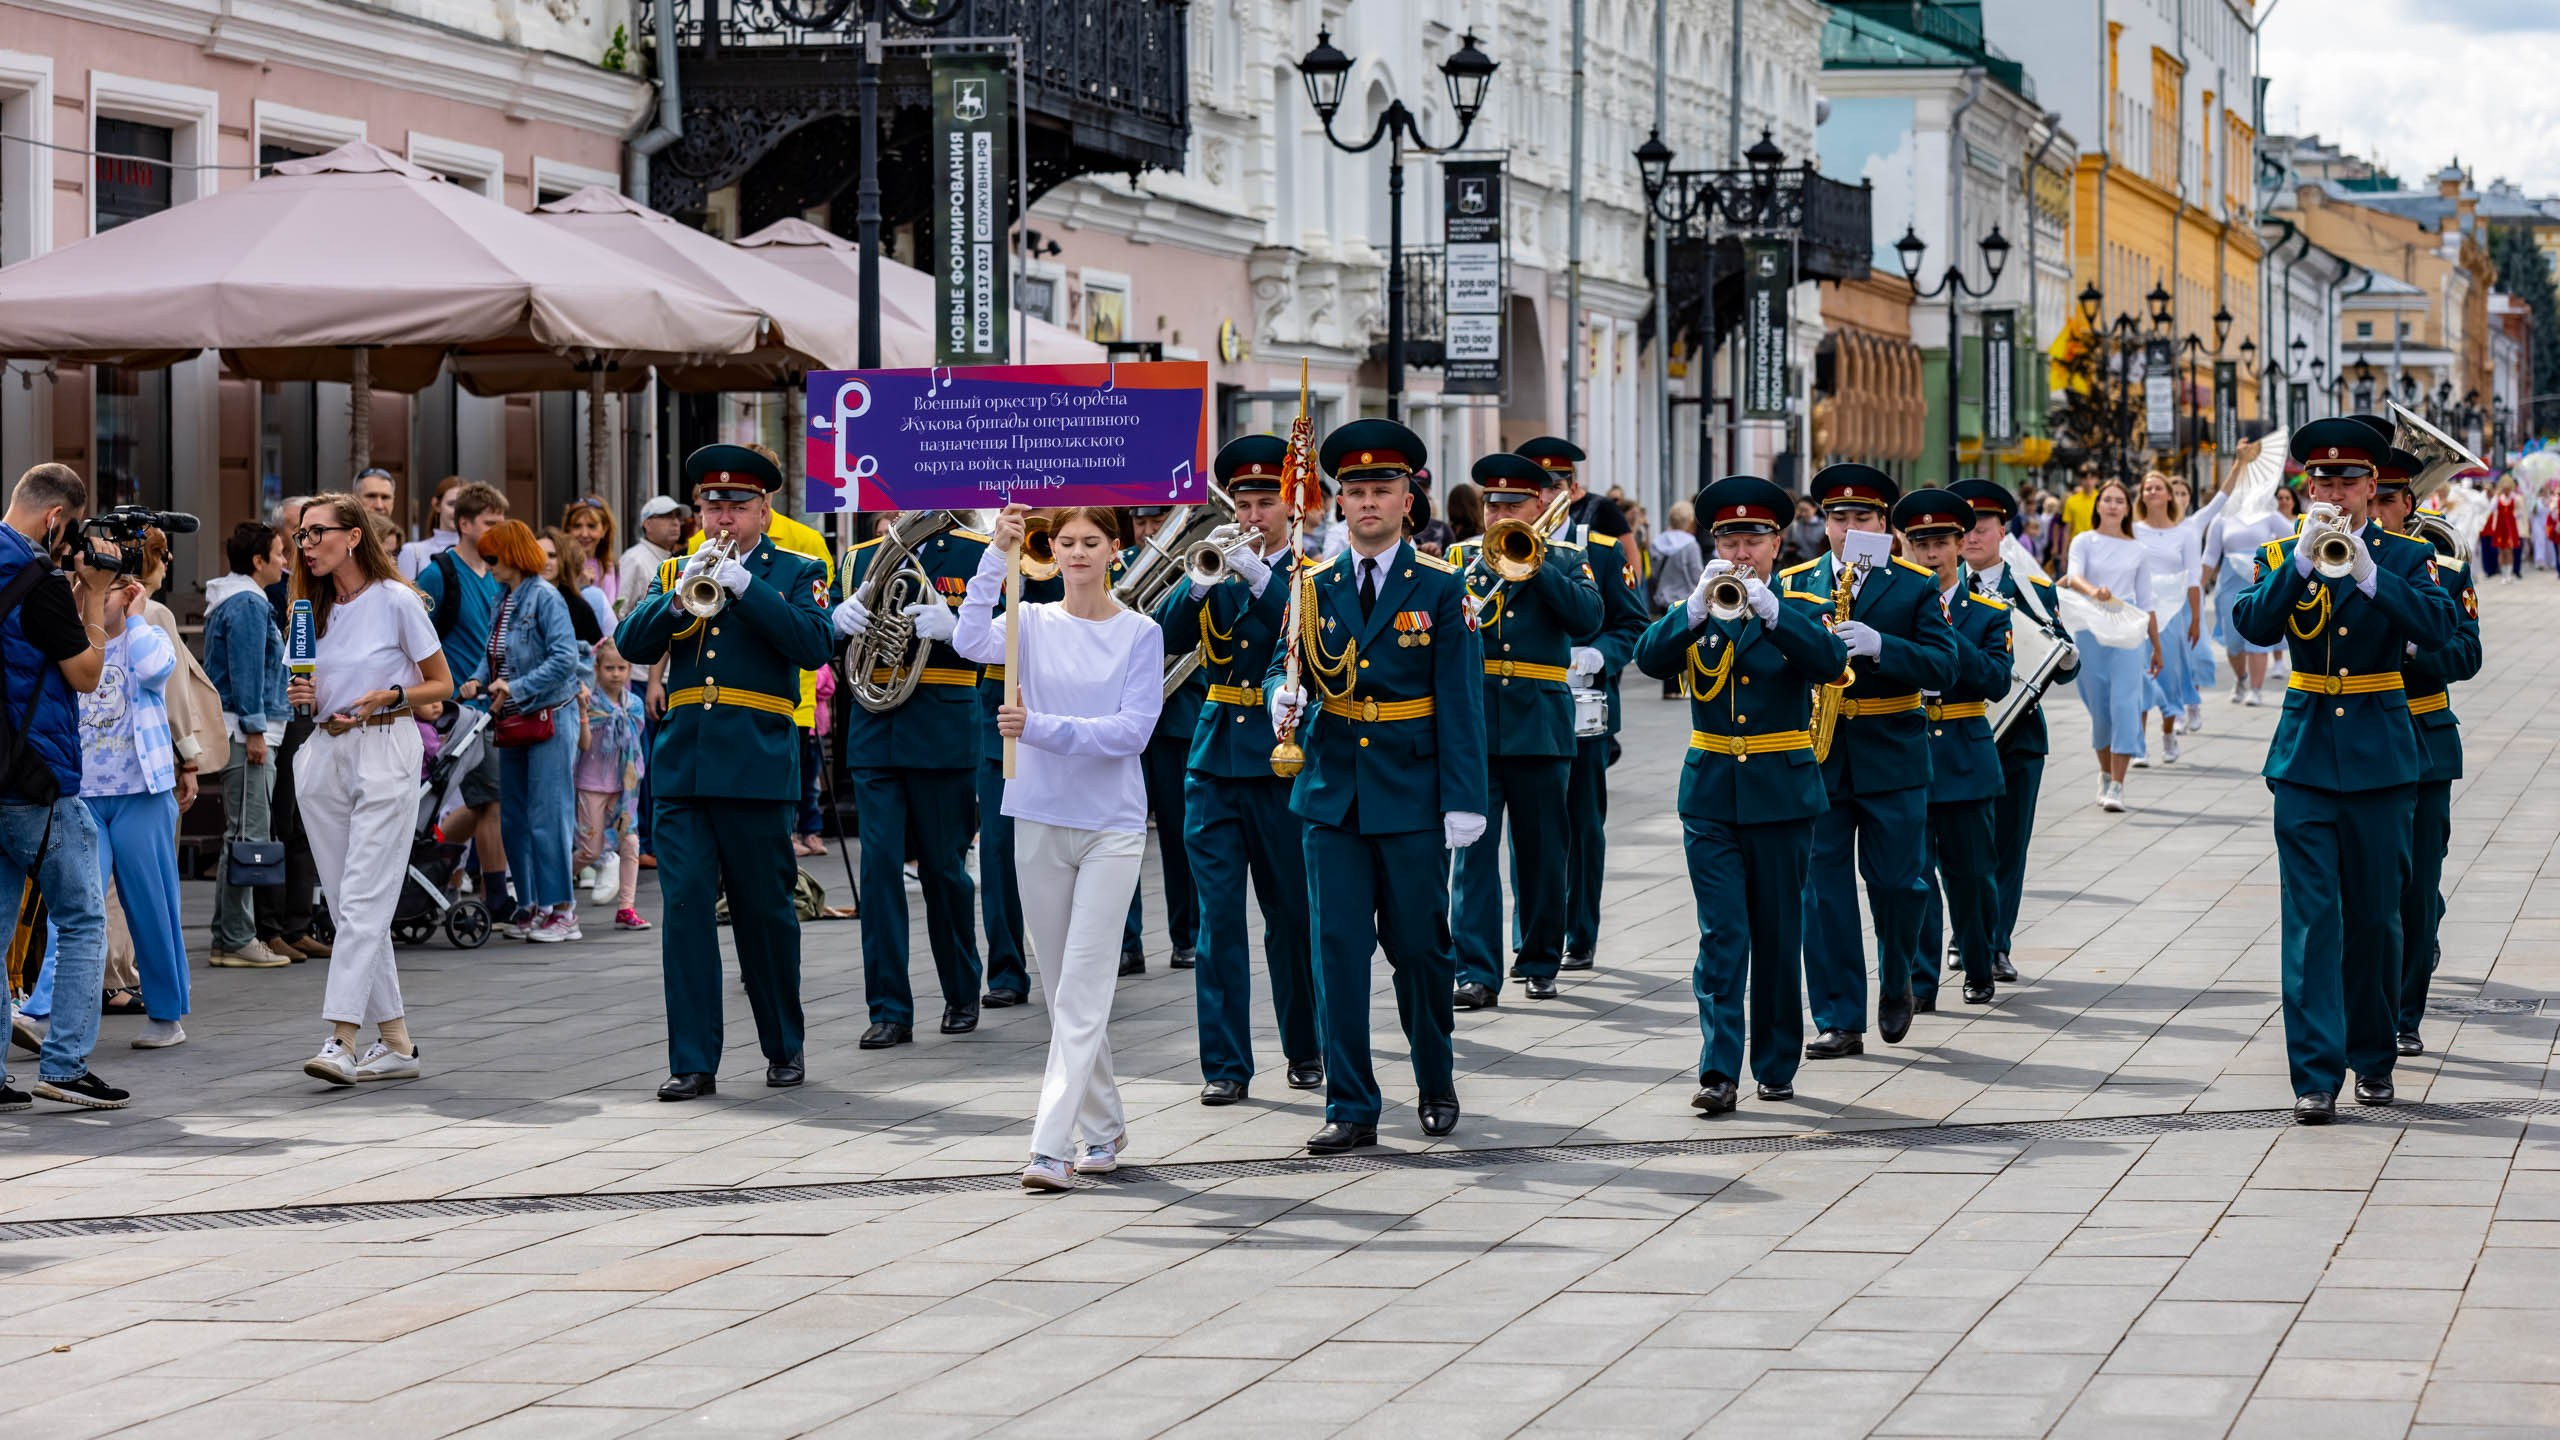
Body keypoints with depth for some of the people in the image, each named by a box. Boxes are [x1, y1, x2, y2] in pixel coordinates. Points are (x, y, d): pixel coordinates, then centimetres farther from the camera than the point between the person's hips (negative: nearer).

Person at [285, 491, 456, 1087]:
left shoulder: (396, 601, -5)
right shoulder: (314, 608, 12)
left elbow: (441, 685, -1)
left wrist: (389, 695, -16)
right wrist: (301, 696, -1)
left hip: (385, 752, -7)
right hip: (324, 757, 7)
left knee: (363, 900, -13)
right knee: (346, 903, 6)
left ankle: (341, 1038, -20)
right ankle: (396, 1043, 12)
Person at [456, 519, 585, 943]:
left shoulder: (545, 597, -13)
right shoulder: (503, 601, 11)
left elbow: (565, 658, -20)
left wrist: (517, 687, -23)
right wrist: (478, 680, 0)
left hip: (548, 720, -9)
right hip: (511, 722, 9)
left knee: (547, 816, -7)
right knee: (514, 818, 11)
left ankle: (561, 909, -3)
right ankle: (530, 905, 19)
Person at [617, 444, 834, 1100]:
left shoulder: (796, 573, 6)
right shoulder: (675, 573, 16)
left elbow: (813, 646, -11)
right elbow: (631, 645, 4)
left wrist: (744, 584, -16)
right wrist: (679, 597, -12)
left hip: (756, 768, -2)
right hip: (681, 766, 3)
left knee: (765, 912, 5)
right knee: (685, 908, -5)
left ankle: (784, 1048, 21)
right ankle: (692, 1062, -4)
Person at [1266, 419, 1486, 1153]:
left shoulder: (1441, 589, -2)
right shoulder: (1314, 586, 6)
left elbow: (1461, 701, -4)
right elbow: (1287, 664, 9)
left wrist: (1464, 801, -10)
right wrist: (1284, 696, -17)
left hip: (1413, 796, -2)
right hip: (1332, 791, 2)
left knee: (1419, 945, 7)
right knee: (1338, 948, -1)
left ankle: (1436, 1081, 29)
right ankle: (1351, 1106, 3)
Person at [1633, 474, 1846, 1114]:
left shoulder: (1798, 609, 3)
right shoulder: (1694, 611, 8)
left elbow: (1831, 662, -17)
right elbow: (1650, 658, -11)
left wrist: (1767, 607, -29)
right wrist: (1698, 607, -26)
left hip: (1781, 796, 0)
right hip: (1710, 792, 1)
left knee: (1778, 939, 6)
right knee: (1721, 936, -7)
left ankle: (1776, 1066, 18)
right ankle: (1719, 1070, -11)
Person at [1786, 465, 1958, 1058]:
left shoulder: (1916, 586, 2)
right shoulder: (1792, 584, 8)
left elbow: (1943, 666, -8)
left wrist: (1877, 646, -21)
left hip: (1892, 759, -1)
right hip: (1814, 758, 1)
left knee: (1896, 883, 2)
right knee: (1823, 890, -1)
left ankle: (1897, 982, 31)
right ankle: (1839, 1022, 5)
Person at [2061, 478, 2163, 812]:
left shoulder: (2139, 552, 11)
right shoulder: (2084, 541, 5)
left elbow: (2145, 603, 16)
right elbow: (2073, 576, -14)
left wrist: (2157, 646, 16)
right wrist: (2092, 591, -35)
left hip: (2128, 633, 0)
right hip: (2089, 630, 0)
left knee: (2125, 704, -12)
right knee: (2099, 707, 4)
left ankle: (2117, 786, -15)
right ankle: (2105, 775, 25)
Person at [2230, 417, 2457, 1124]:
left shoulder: (2407, 556, 3)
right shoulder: (2281, 557, 6)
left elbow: (2437, 627, -16)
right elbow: (2254, 625, -13)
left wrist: (2366, 571, -26)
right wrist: (2302, 560, -25)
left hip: (2381, 754, 0)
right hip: (2306, 754, 0)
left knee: (2375, 915, 8)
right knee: (2312, 916, -8)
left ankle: (2373, 1056, 24)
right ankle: (2316, 1073, -10)